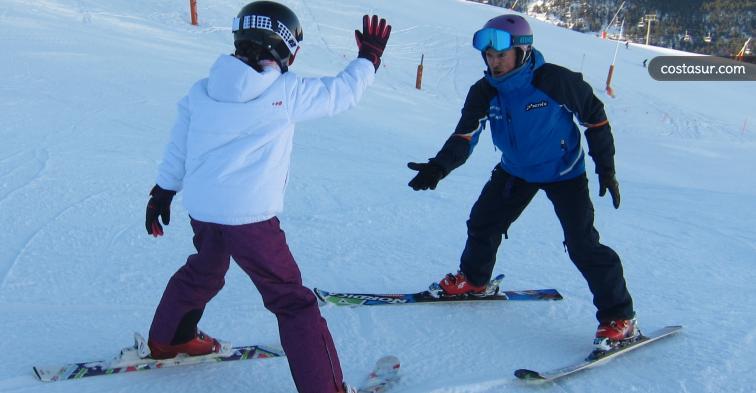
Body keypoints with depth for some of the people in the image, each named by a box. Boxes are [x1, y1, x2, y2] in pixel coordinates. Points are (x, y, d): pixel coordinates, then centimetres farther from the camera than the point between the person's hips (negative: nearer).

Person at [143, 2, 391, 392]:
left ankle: (166, 339, 52)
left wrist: (163, 191, 24)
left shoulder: (201, 90, 3)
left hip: (201, 209, 6)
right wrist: (369, 57, 18)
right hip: (251, 216, -6)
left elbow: (177, 147, 11)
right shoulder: (286, 92, -11)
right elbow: (342, 91, 1)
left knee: (203, 272, 34)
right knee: (292, 301, 4)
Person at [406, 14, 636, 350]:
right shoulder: (484, 92, -13)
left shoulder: (556, 81, -25)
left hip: (563, 172, -5)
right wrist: (438, 168, -38)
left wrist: (606, 169, -8)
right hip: (515, 171, 5)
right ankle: (473, 280, 35)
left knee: (582, 244, -12)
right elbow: (464, 137, -19)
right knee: (483, 222, 8)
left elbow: (595, 118, -12)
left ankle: (619, 317, 3)